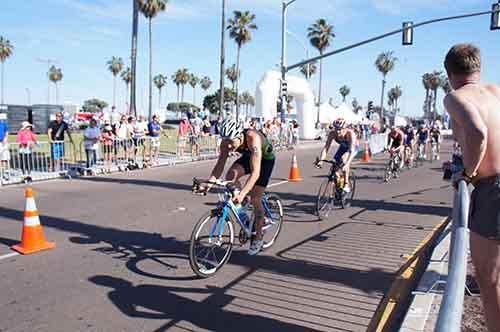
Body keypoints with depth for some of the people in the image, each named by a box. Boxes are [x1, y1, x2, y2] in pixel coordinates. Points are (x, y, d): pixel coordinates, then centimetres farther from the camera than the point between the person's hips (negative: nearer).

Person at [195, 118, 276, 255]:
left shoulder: (253, 139, -41)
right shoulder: (227, 142, -25)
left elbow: (255, 172, -46)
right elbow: (220, 164, -20)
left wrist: (242, 194, -55)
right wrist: (209, 184, -35)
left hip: (265, 158, -5)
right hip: (248, 156, 5)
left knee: (255, 199, -8)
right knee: (230, 177, -24)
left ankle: (258, 237, 11)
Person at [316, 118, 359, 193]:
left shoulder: (350, 134, -40)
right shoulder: (332, 134, -29)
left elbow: (352, 151, -48)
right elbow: (326, 148, -30)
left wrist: (347, 164, -63)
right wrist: (320, 160, -46)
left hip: (354, 147, -4)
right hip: (343, 147, 4)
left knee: (344, 159, -33)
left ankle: (347, 184, -25)